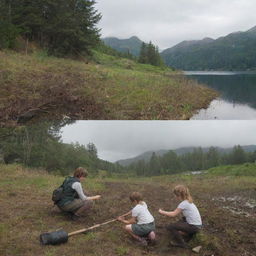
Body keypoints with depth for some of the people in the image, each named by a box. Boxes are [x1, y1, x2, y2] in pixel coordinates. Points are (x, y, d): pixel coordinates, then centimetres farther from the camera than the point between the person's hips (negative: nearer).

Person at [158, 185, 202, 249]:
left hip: (194, 226, -9)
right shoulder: (188, 201, 10)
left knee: (170, 227, -11)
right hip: (198, 224, 9)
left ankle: (182, 244, -5)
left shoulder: (184, 204, -17)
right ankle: (190, 233, 23)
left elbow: (174, 214, -16)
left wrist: (162, 212, -5)